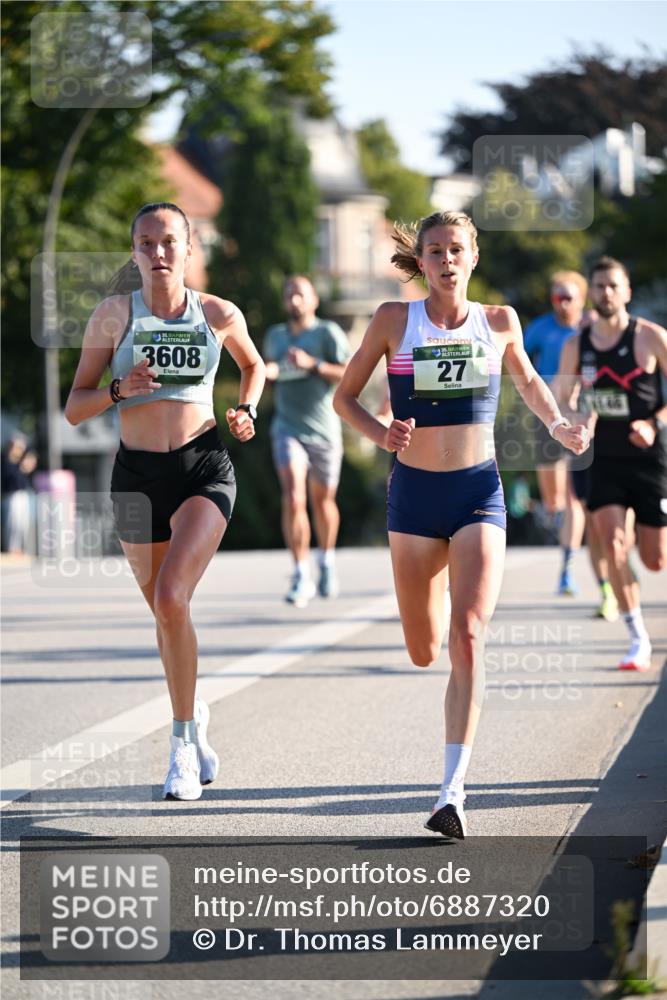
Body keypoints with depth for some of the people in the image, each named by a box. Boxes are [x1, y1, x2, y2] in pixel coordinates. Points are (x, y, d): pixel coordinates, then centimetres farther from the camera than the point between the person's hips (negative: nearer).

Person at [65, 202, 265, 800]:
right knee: (163, 611, 12)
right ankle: (194, 717, 38)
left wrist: (247, 411, 5)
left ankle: (183, 741, -10)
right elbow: (74, 409, 0)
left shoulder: (219, 315, 1)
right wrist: (120, 390, -18)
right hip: (139, 474, 2)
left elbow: (253, 365, 24)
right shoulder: (113, 315, -1)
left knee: (171, 599, -22)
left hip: (205, 468, -2)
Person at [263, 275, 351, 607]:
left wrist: (312, 365, -23)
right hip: (288, 428, 1)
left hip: (323, 430, -1)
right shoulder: (275, 335, 10)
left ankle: (327, 560, 40)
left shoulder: (328, 333, -4)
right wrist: (269, 371, 3)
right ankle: (302, 576, -18)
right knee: (292, 498, -17)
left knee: (322, 501, 13)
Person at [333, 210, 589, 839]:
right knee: (424, 652, 10)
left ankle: (452, 791, -18)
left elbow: (526, 379, 23)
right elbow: (345, 397, 5)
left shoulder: (499, 322, 3)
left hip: (479, 492, 0)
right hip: (414, 492, 1)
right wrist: (380, 434, -14)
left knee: (467, 638, -17)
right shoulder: (394, 320, -2)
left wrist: (556, 426, 6)